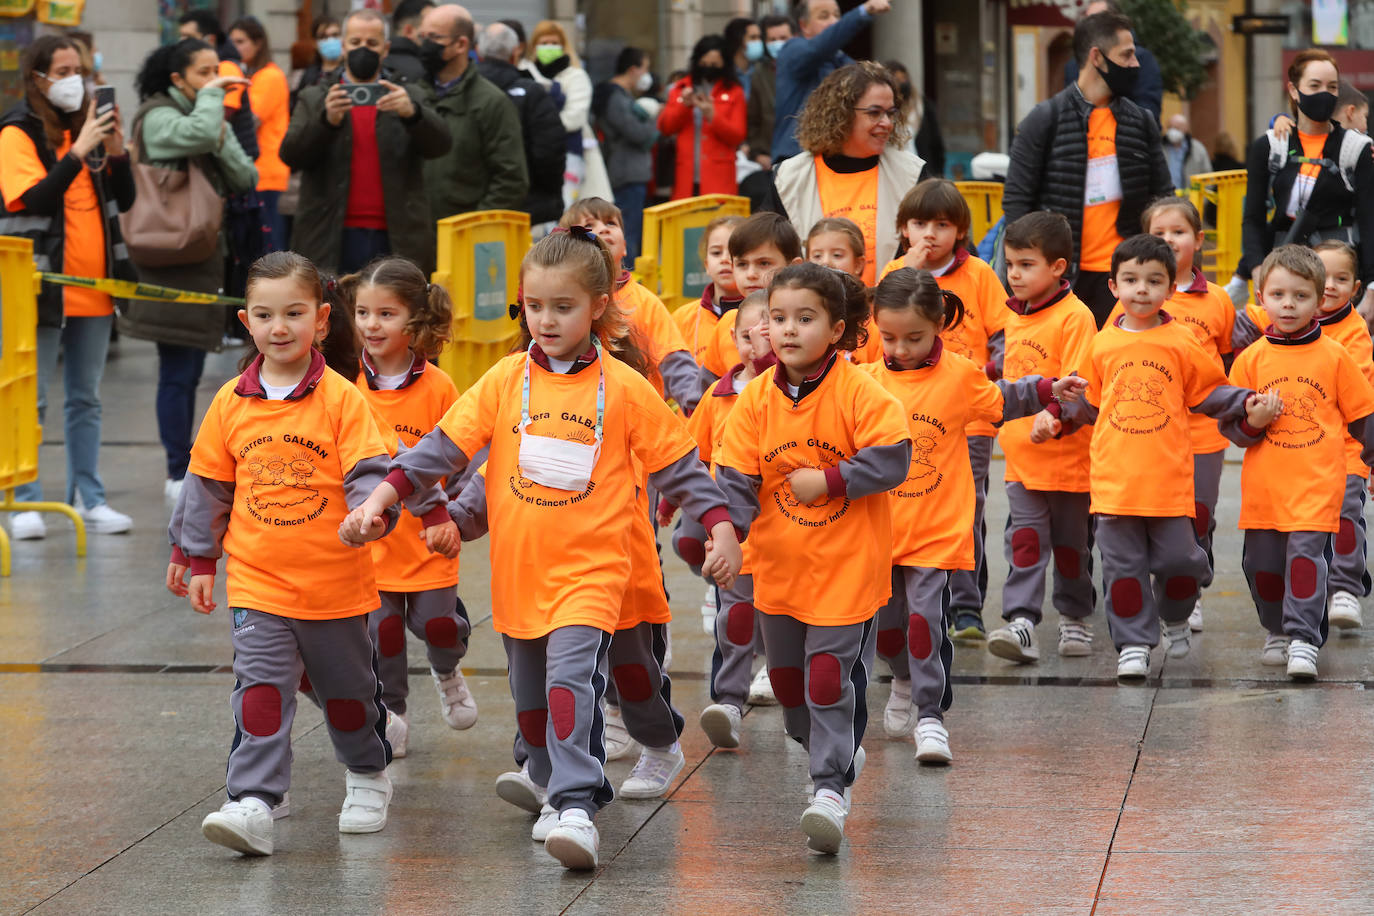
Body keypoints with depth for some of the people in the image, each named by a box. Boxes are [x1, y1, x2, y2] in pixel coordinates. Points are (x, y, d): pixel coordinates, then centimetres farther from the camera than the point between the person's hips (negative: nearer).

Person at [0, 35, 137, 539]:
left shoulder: (87, 128, 11)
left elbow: (124, 200, 11)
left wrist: (116, 152, -6)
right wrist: (78, 152, -23)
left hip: (93, 287, 6)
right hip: (43, 287, -6)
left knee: (85, 399, 11)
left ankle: (88, 497, 16)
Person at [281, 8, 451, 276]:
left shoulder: (409, 98, 13)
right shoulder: (314, 99, 12)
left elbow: (440, 144, -2)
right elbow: (290, 154, -1)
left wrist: (412, 113, -24)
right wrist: (327, 120, -21)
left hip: (395, 242, 0)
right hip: (331, 242, 0)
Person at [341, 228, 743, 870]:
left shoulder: (623, 388, -3)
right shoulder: (507, 379, 3)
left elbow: (677, 462, 2)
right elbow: (444, 446, 3)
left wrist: (721, 529, -5)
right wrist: (382, 498, -6)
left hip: (589, 570, -4)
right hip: (517, 570, 4)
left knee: (571, 680, -21)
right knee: (531, 698, 15)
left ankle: (577, 811, -24)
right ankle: (559, 790, 35)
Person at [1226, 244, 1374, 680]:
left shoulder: (1334, 356, 1)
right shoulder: (1251, 359, 5)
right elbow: (1230, 426, 8)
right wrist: (1252, 423, -12)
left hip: (1317, 481, -3)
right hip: (1263, 482, 3)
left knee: (1306, 552, -15)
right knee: (1262, 561, 8)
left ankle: (1303, 638, -14)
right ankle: (1276, 631, 28)